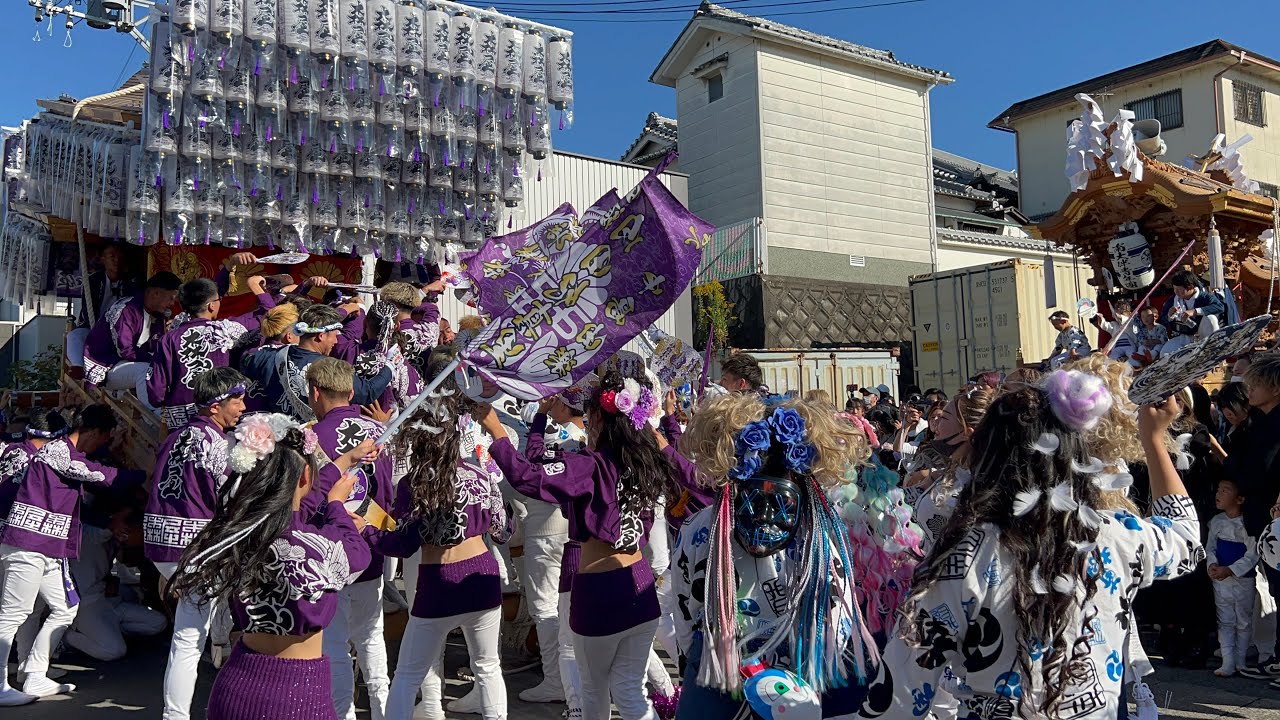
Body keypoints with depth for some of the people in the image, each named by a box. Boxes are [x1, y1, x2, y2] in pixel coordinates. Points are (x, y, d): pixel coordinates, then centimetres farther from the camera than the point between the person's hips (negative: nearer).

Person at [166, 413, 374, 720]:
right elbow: (358, 553, -1)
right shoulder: (320, 546, -26)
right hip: (297, 694, -6)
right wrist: (336, 503, 17)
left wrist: (346, 460, 27)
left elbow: (291, 502, 13)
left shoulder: (232, 527, -8)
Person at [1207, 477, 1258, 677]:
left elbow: (1252, 556, -14)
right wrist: (1212, 564, -11)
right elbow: (1210, 547, 7)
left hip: (1243, 580, -3)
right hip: (1220, 580, 4)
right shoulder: (1216, 521, 0)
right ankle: (1228, 663, 8)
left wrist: (1229, 570, -20)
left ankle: (1241, 661, 24)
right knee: (1225, 622, 5)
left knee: (1244, 621, 11)